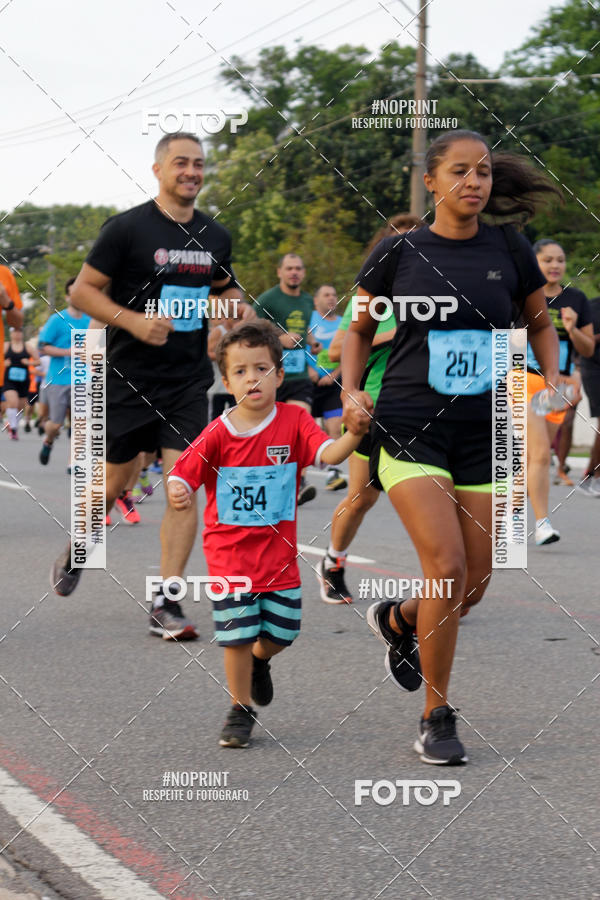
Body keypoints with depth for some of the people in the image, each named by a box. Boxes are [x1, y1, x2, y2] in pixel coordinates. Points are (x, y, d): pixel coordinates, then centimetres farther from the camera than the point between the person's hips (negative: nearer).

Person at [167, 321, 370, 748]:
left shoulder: (294, 421, -7)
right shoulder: (218, 433, -9)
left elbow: (328, 453, -20)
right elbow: (183, 474, -8)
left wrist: (353, 435, -40)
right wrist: (177, 494, -31)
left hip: (279, 551, 2)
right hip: (230, 554, -2)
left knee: (281, 635, 10)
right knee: (237, 636, -1)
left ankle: (259, 662, 44)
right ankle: (240, 710, 18)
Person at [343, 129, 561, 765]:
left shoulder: (508, 249, 4)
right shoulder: (397, 253, -1)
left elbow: (540, 323, 19)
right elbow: (359, 330, 13)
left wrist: (553, 379, 3)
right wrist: (350, 390, -3)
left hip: (483, 434, 3)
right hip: (409, 430, -3)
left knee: (473, 586, 5)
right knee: (447, 567, -18)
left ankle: (395, 621, 39)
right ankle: (436, 718, -2)